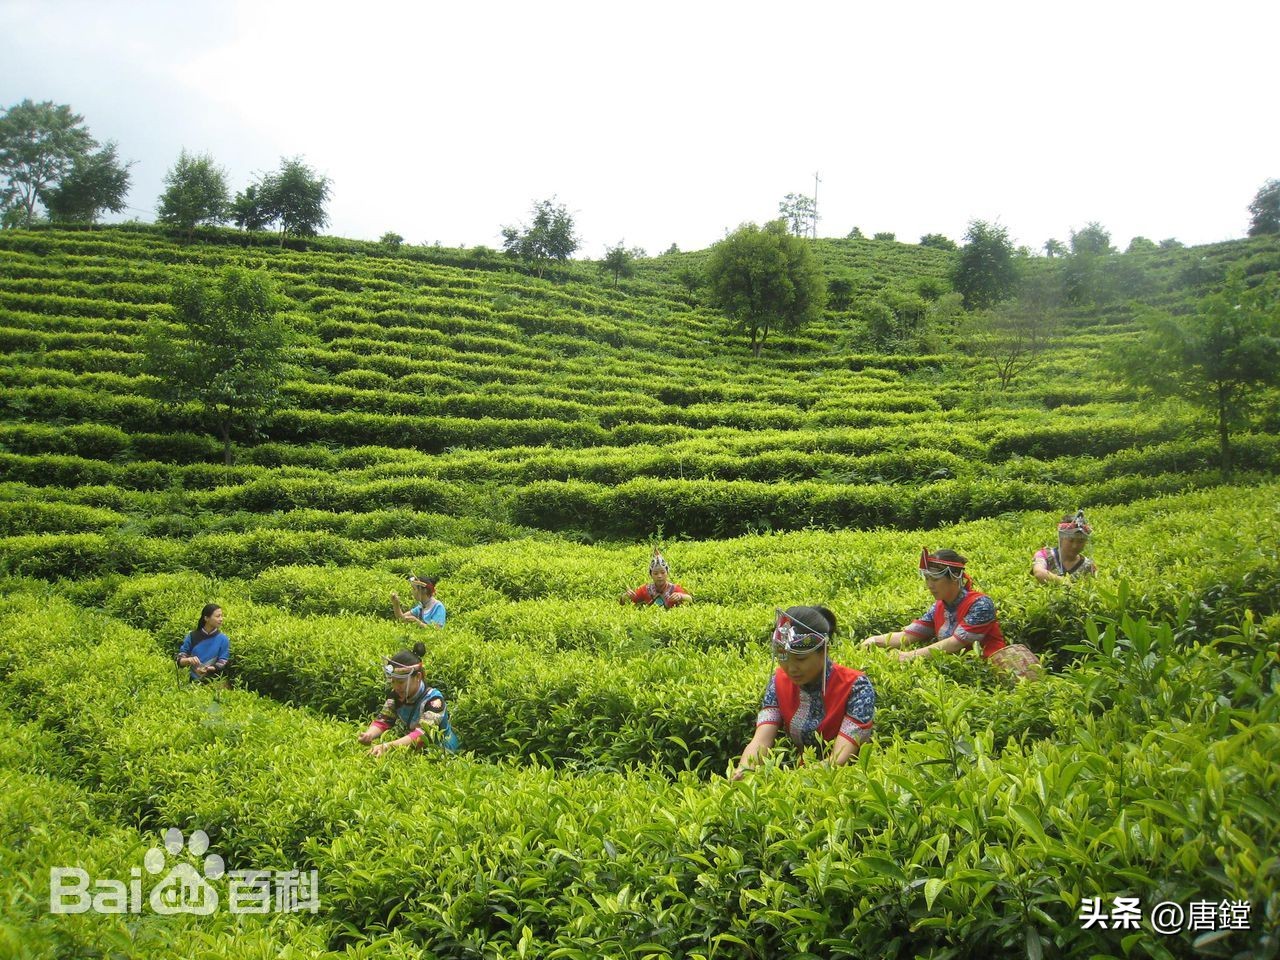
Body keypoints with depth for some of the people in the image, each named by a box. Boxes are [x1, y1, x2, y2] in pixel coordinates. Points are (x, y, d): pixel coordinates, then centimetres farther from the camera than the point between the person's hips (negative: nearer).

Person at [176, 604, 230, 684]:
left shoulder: (223, 639, -1)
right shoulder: (192, 636, 3)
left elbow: (223, 665, -3)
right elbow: (180, 660, 4)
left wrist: (207, 669, -21)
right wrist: (188, 660, -18)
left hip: (214, 683, -1)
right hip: (194, 682, 1)